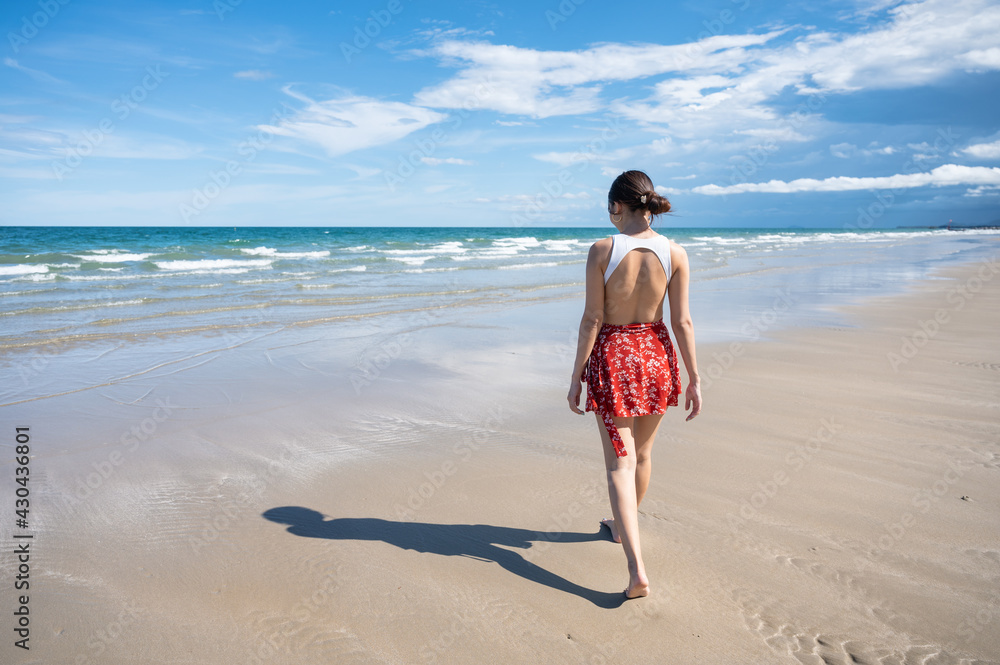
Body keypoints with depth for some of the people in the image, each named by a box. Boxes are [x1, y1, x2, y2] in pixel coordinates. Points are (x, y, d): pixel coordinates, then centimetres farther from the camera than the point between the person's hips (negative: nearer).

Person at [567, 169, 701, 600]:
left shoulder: (602, 250, -13)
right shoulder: (675, 253, -6)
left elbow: (591, 319, -12)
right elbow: (682, 322, -5)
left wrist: (576, 378, -4)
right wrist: (694, 379, 2)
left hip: (611, 356, -3)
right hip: (655, 355, 3)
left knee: (620, 462, 1)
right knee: (642, 453, 22)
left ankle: (637, 569, -9)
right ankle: (622, 526, 46)